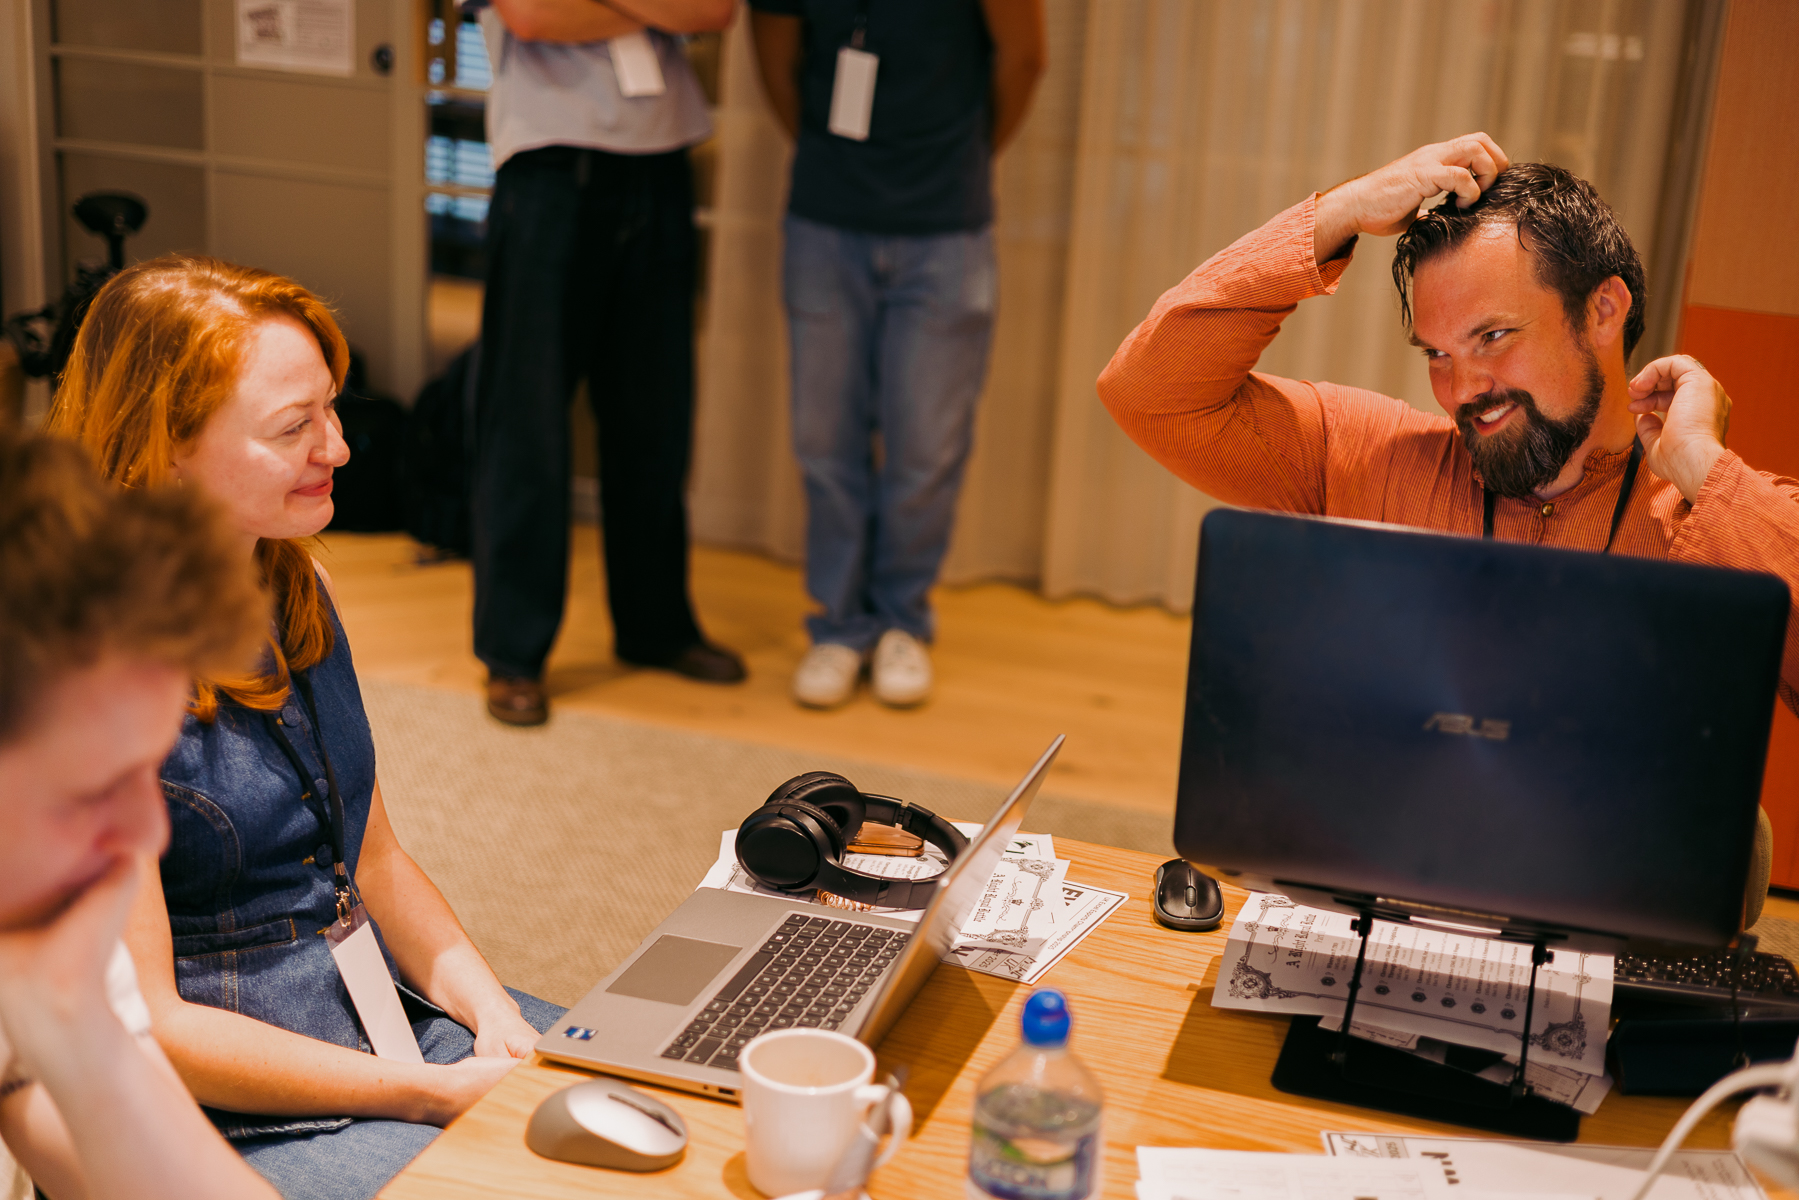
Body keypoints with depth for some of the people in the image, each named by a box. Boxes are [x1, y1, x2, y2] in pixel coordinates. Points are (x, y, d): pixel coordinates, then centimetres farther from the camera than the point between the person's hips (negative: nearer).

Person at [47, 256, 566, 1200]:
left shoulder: (291, 585, 5)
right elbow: (143, 1027, -19)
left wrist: (490, 1013, -5)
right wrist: (434, 1094, -19)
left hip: (383, 1005, 7)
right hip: (220, 1109, -7)